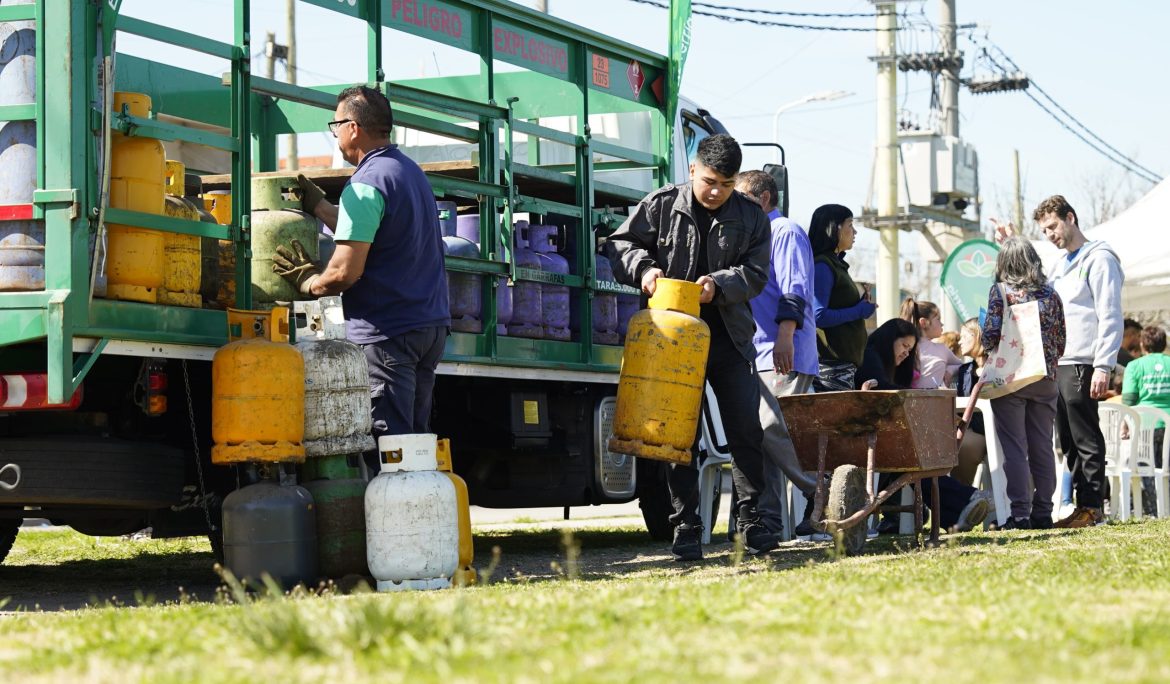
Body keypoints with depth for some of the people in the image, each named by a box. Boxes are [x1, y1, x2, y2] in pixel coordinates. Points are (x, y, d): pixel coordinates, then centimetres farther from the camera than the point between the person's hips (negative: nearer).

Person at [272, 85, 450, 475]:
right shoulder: (411, 172, 16)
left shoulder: (366, 184, -13)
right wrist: (319, 206, 29)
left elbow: (346, 272, -17)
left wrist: (306, 282, 1)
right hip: (430, 324, 9)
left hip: (387, 331, -9)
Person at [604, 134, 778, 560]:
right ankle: (686, 528, 5)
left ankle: (750, 519, 8)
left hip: (729, 337, 2)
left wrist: (720, 284, -18)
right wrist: (642, 268, -15)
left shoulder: (751, 217, 5)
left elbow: (756, 273, 0)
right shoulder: (661, 206, 1)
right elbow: (619, 245, 5)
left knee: (746, 429, 0)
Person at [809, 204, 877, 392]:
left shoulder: (836, 265, 20)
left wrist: (862, 305, 10)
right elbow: (818, 316, -20)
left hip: (844, 363, 10)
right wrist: (859, 311, -11)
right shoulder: (822, 266, -10)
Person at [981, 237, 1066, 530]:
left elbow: (991, 337, -10)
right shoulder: (1050, 294, 6)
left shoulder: (1001, 291, -5)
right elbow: (1061, 341, 7)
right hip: (1045, 379, 4)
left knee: (1014, 449, -2)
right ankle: (1043, 513, 9)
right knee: (1042, 447, 9)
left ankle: (1020, 514, -6)